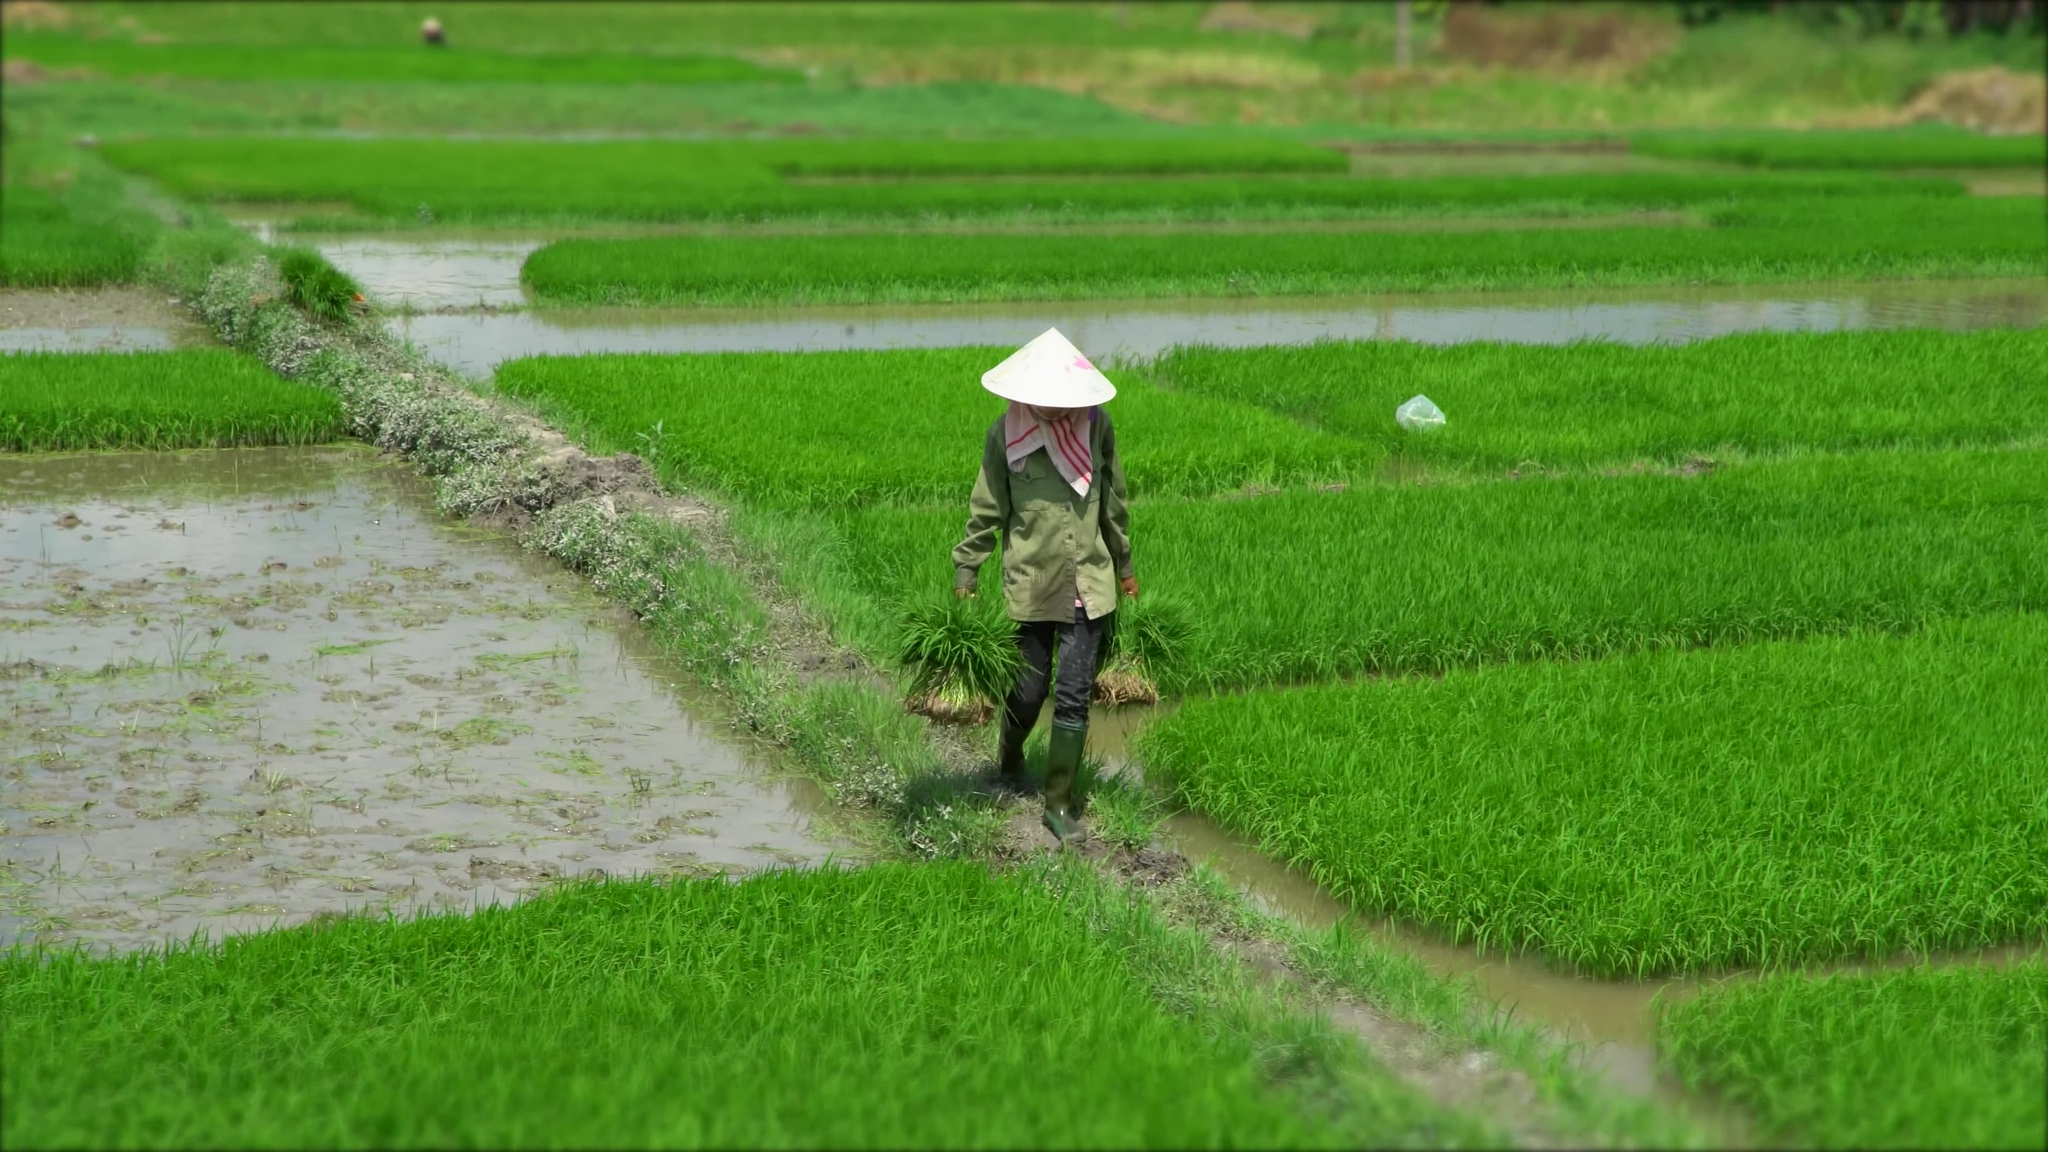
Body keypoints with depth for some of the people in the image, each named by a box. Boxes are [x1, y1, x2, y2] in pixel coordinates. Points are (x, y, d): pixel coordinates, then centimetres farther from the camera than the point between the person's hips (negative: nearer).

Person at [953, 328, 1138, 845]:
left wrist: (1124, 565, 20)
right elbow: (986, 511, 0)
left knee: (1075, 696, 0)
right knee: (1031, 687, 10)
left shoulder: (1096, 425, -2)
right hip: (1031, 584, -2)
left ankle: (1060, 802, 12)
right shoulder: (1006, 433, -9)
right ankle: (1009, 760, 42)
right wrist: (965, 574, 0)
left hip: (1089, 584, 2)